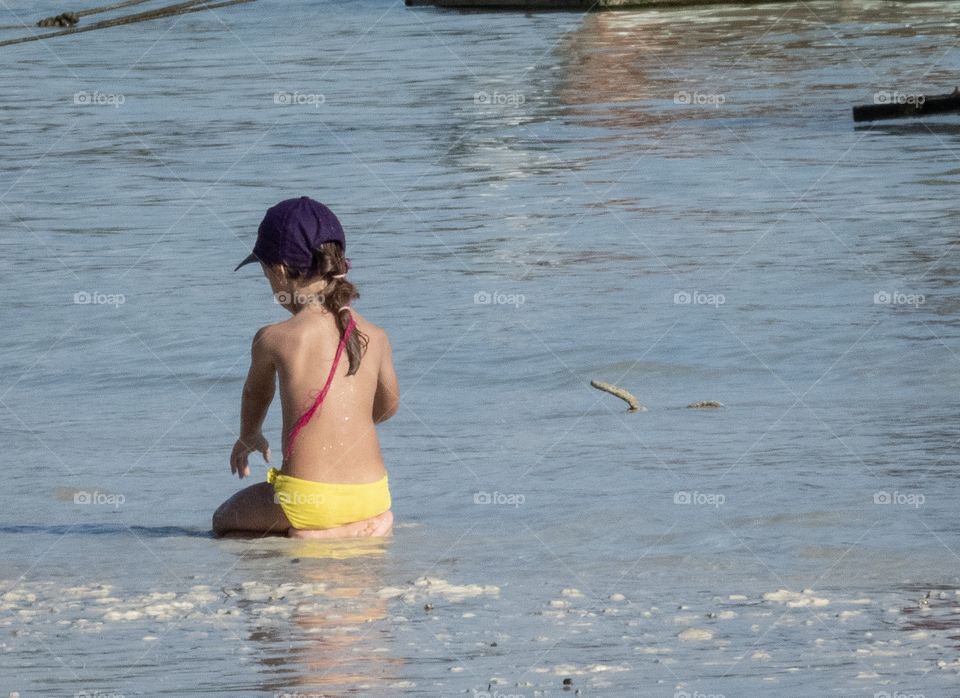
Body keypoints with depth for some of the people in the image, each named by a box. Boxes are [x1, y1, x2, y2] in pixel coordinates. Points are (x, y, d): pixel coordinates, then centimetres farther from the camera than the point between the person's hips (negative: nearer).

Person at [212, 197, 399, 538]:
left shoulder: (273, 339, -9)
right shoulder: (374, 336, 2)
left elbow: (256, 394, 15)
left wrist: (249, 436, 38)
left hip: (307, 502, -5)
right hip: (372, 494, 5)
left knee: (224, 521, 23)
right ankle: (362, 528, 5)